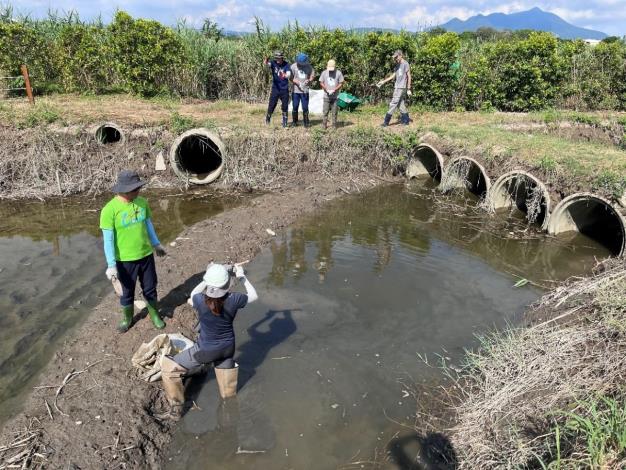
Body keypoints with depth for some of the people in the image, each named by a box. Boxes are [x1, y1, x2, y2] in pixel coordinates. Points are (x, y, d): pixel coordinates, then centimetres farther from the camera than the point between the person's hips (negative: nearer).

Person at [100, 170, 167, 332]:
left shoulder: (142, 202, -5)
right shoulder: (110, 209, -20)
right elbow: (108, 240, -17)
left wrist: (156, 244, 18)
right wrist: (111, 265, -18)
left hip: (146, 255, 4)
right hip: (125, 260, -3)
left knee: (150, 288, 17)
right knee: (127, 292, 16)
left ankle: (154, 315, 37)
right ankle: (127, 318, 39)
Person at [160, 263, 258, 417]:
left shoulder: (200, 300, -27)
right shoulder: (233, 300, -24)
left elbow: (193, 295, 0)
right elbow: (253, 296, -2)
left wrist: (207, 280, 3)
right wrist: (242, 277, 6)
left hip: (206, 350, -3)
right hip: (228, 347, 3)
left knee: (168, 368, 16)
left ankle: (176, 407, 21)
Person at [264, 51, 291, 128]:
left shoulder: (286, 64, -6)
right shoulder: (273, 63, -6)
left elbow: (289, 74, -19)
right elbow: (268, 64, -27)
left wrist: (285, 75, -43)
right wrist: (266, 62, -52)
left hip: (284, 89, 0)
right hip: (275, 89, 0)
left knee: (285, 106, 4)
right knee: (272, 105, 2)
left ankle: (284, 122, 18)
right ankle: (268, 118, 26)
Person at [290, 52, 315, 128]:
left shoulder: (309, 66, 4)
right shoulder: (293, 66, -2)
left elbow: (312, 75, 7)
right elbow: (291, 77, -3)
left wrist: (309, 80, -15)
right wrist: (298, 83, -19)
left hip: (305, 90, 1)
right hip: (295, 90, -1)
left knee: (305, 107, 1)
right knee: (295, 107, 5)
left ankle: (306, 122, 11)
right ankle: (294, 122, 17)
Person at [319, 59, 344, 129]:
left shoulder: (338, 73, -2)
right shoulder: (324, 73, 3)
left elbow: (341, 83, -1)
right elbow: (321, 83, 5)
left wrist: (334, 90, -14)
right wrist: (326, 90, -11)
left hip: (335, 96, -1)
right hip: (326, 96, 1)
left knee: (334, 111, 3)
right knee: (325, 111, 2)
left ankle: (334, 125, 11)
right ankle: (324, 124, 10)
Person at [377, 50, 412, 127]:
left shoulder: (405, 64, -8)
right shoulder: (398, 65, 16)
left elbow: (409, 77, -9)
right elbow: (393, 75, 21)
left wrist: (409, 89, -11)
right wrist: (383, 81, 16)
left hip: (401, 87, -8)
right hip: (397, 87, 8)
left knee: (393, 104, -9)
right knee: (401, 104, 8)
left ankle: (386, 122, -9)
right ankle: (406, 120, 13)